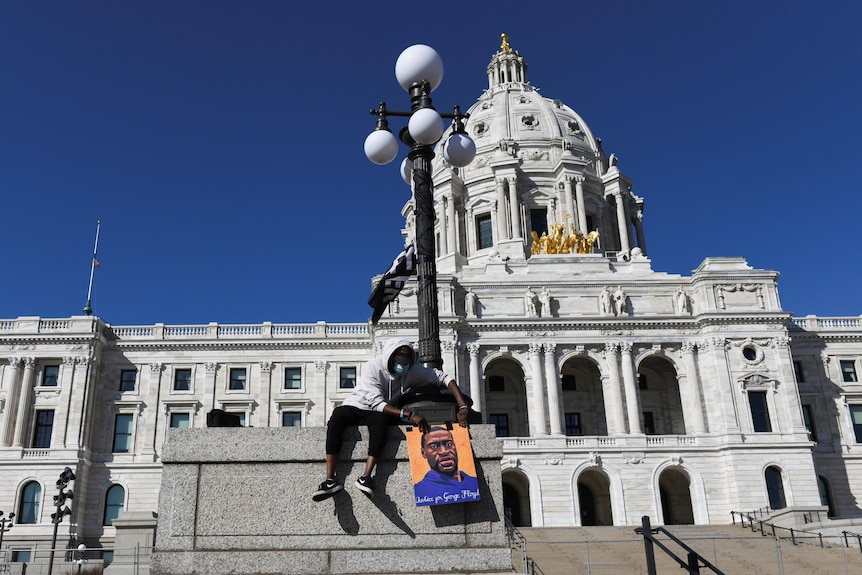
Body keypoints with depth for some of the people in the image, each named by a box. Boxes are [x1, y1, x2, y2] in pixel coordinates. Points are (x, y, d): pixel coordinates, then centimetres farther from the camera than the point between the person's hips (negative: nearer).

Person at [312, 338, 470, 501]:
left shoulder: (412, 370, -9)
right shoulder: (372, 368, -20)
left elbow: (444, 378, -10)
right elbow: (377, 403, -28)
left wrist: (463, 406, -22)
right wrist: (408, 414, -38)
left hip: (381, 414, 2)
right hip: (355, 407, -2)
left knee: (380, 419, -35)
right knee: (337, 415, -35)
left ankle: (366, 477, -42)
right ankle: (331, 479, -43)